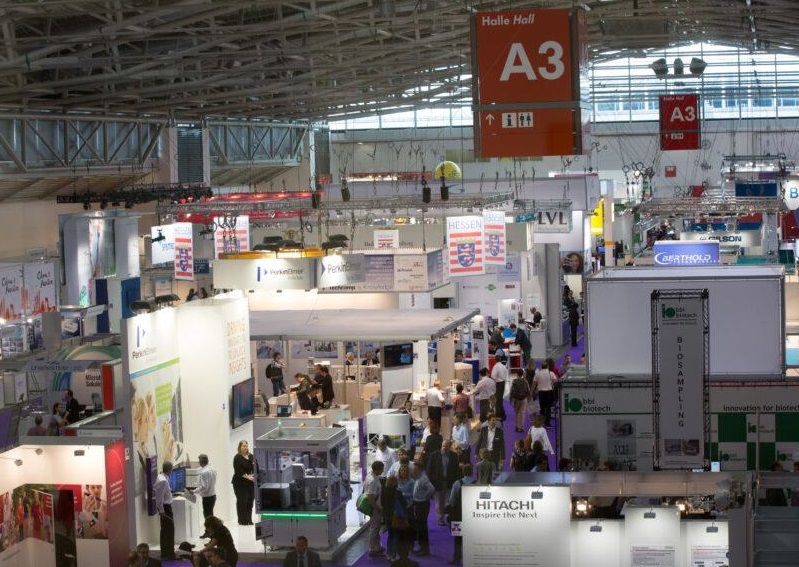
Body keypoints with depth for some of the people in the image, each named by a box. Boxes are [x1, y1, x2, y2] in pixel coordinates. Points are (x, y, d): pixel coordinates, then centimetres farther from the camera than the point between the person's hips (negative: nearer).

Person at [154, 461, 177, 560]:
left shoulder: (160, 477, 4)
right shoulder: (163, 481, -25)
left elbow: (154, 489, 13)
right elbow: (159, 497, -26)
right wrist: (161, 511, -21)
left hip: (164, 507, 10)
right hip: (165, 507, -10)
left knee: (165, 530, 18)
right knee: (169, 530, -2)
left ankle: (164, 553, 27)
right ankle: (170, 554, 4)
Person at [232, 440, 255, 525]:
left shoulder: (251, 457, 11)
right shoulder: (237, 458, -7)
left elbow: (255, 467, 12)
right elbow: (238, 471, -15)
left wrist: (254, 475, -6)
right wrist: (247, 476, -21)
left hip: (250, 483, 6)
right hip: (240, 483, -6)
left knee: (250, 501, 6)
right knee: (242, 501, -4)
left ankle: (249, 520, 13)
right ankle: (242, 521, 2)